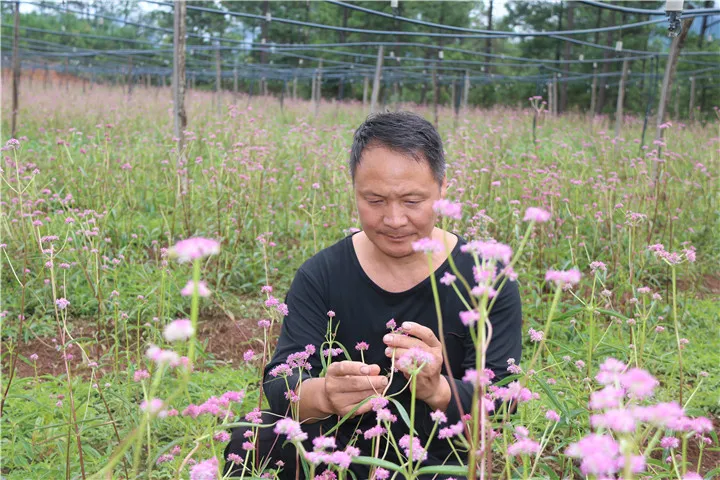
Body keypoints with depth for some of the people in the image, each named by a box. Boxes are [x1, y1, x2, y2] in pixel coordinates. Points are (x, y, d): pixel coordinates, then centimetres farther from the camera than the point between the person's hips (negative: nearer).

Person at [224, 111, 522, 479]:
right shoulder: (320, 276, -6)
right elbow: (280, 384, -16)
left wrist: (438, 390, -39)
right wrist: (322, 395, -41)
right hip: (338, 446, 1)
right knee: (248, 443, -24)